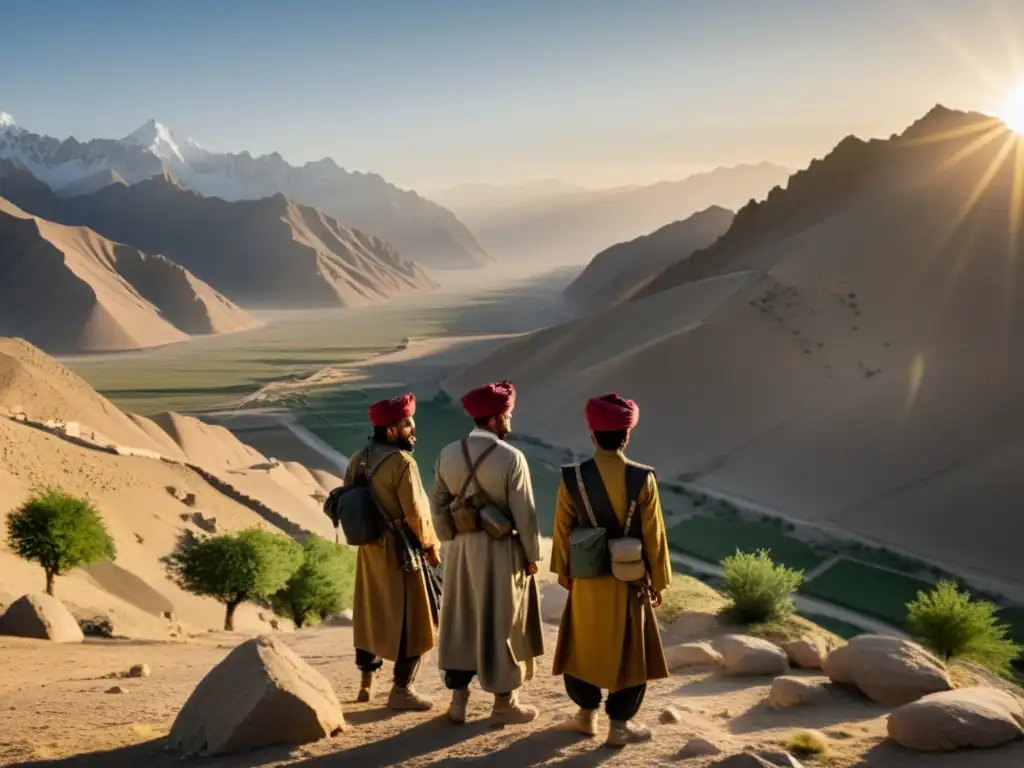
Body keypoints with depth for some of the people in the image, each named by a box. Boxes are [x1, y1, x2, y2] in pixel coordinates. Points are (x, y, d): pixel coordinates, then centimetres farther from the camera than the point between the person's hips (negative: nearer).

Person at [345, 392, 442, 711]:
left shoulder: (357, 459, 4)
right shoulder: (402, 462, -19)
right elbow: (416, 513, -18)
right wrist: (431, 547, -5)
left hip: (369, 547, 8)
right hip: (400, 551, -8)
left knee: (370, 613, 18)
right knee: (412, 619, 3)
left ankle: (366, 682, 28)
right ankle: (401, 689, 7)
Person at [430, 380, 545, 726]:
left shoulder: (448, 454, -1)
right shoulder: (511, 458, -17)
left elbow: (439, 506, 5)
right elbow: (524, 513, -13)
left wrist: (452, 542, 15)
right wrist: (532, 555, -2)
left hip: (461, 549, 5)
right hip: (501, 551, -5)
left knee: (459, 622, 14)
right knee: (501, 626, 6)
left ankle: (458, 701, 21)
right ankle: (504, 704, 17)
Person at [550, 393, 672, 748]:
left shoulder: (572, 478, -12)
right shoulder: (643, 479, -15)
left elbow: (563, 529, -2)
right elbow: (654, 535, -9)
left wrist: (562, 570, 13)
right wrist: (658, 581, 3)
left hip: (586, 580, 2)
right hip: (629, 582, -1)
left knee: (582, 645, 19)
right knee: (630, 651, 12)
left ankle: (586, 714, 29)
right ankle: (620, 723, 18)